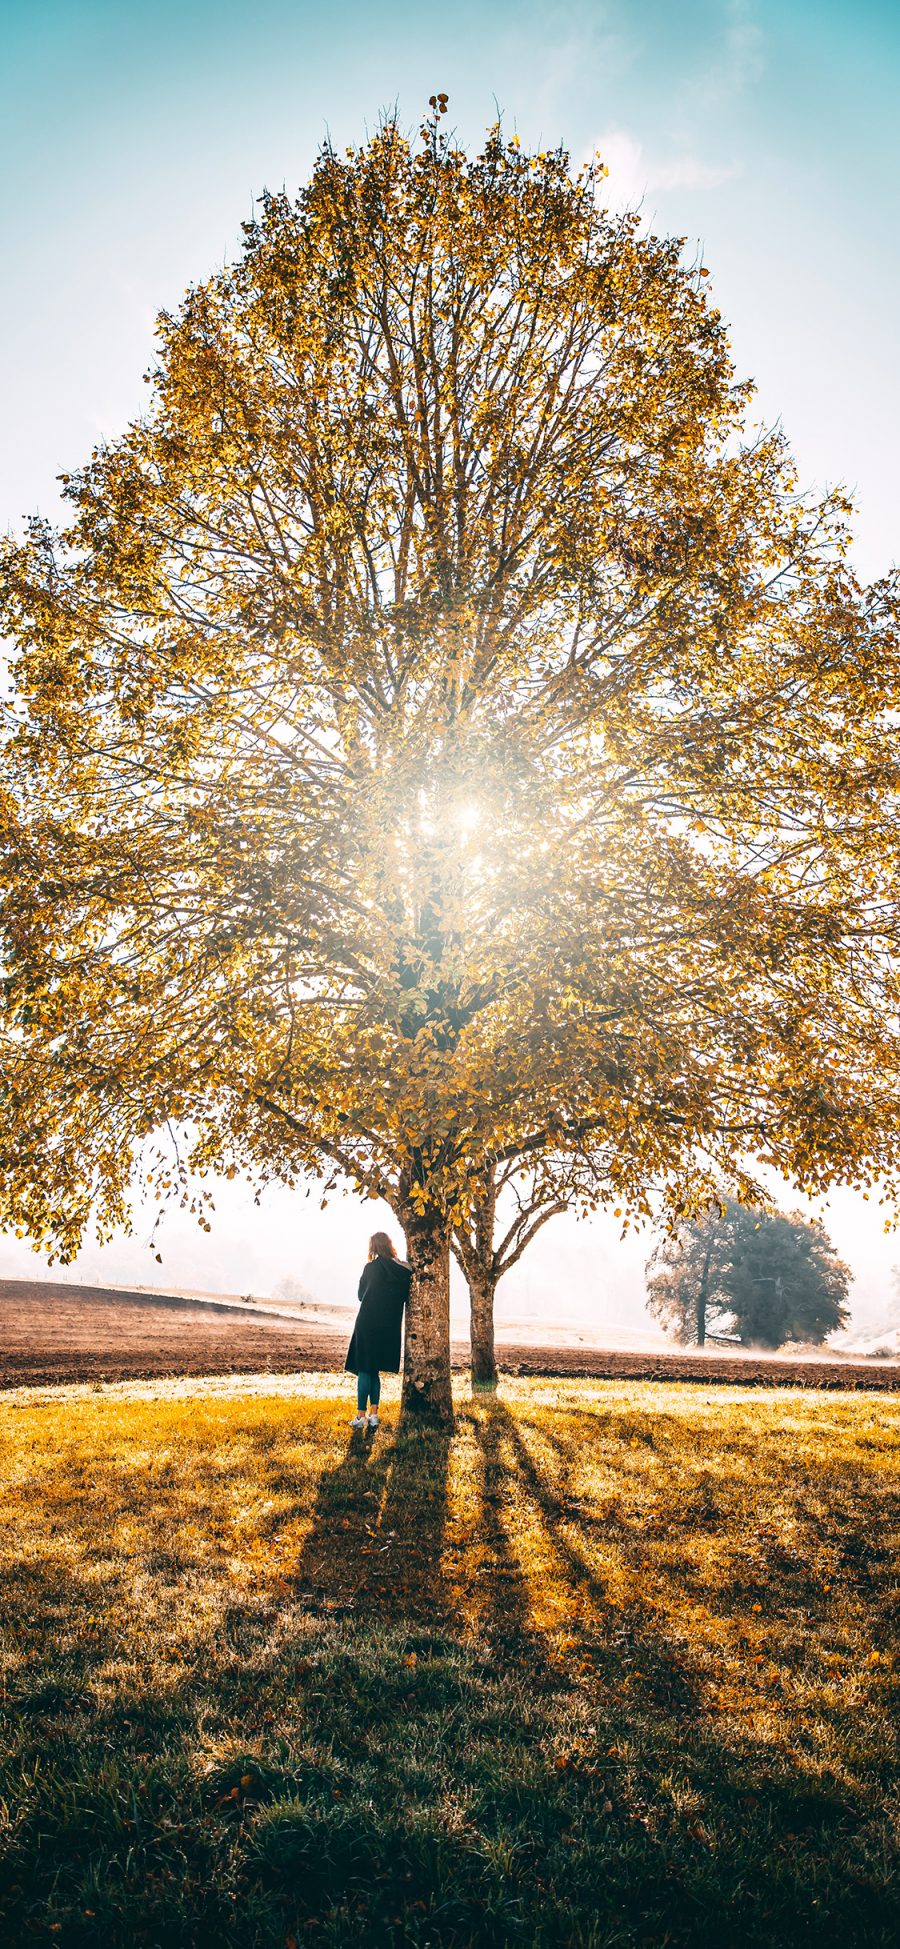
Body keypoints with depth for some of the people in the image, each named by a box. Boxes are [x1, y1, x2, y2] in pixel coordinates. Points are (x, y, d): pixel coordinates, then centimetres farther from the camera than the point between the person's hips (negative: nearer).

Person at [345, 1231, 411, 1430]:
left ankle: (360, 1415, -2)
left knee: (364, 1369, 0)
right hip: (390, 1328, 5)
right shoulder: (404, 1270, 1)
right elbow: (406, 1298, 7)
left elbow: (361, 1295, 2)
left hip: (368, 1324, -5)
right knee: (374, 1370, 14)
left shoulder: (371, 1268, -10)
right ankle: (373, 1414, 11)